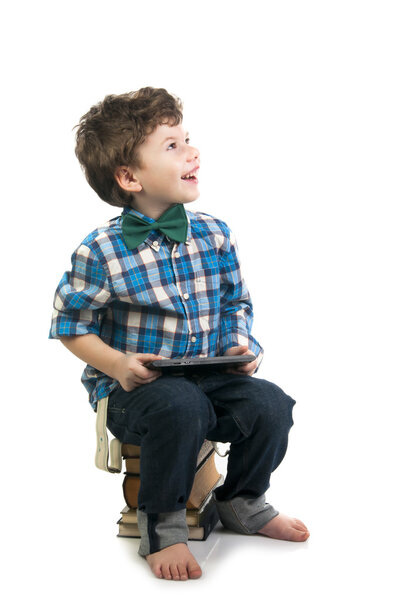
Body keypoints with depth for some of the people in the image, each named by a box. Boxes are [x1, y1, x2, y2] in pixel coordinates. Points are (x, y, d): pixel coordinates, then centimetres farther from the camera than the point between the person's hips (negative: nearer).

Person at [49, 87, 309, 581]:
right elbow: (71, 326, -3)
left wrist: (241, 344, -5)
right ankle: (162, 524, -10)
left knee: (271, 405, -18)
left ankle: (241, 502, 13)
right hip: (133, 388, -5)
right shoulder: (100, 253, -12)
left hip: (209, 375, 5)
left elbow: (236, 304, 15)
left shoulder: (214, 235, 2)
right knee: (181, 406, -36)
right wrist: (118, 364, -18)